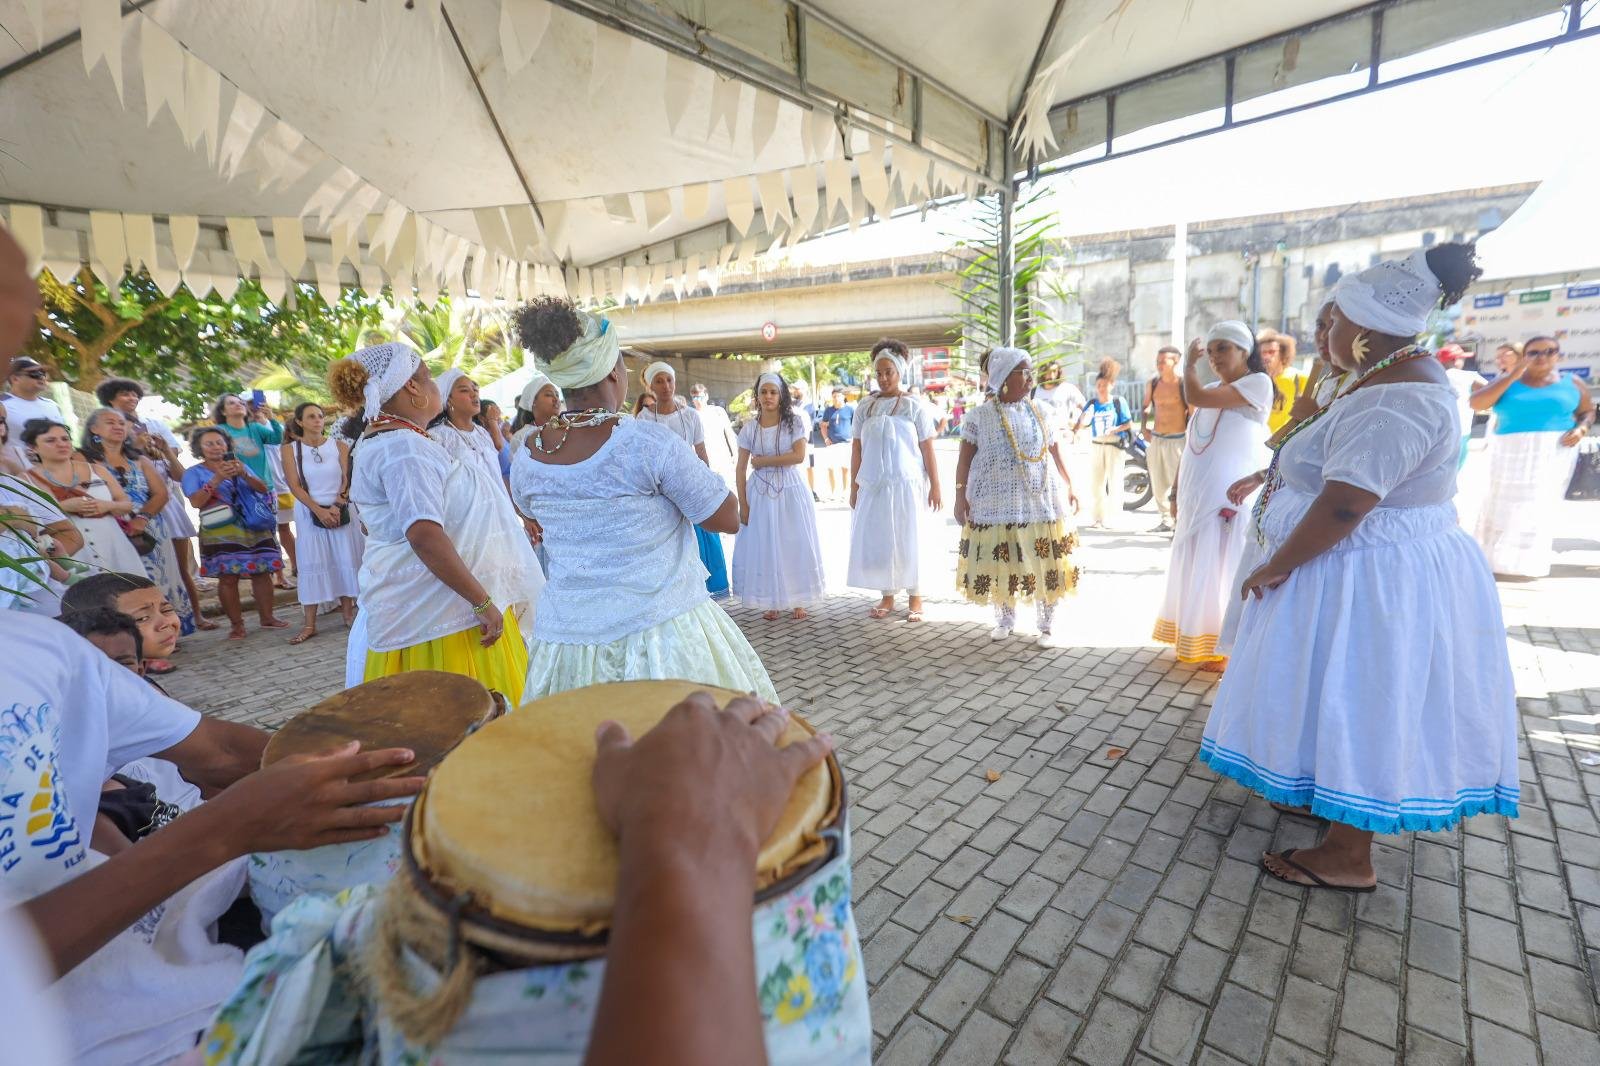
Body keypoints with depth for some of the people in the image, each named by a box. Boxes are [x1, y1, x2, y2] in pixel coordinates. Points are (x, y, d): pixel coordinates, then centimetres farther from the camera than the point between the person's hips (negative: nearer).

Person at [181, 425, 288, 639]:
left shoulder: (240, 465, 16)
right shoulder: (194, 473, 6)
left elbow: (263, 489, 5)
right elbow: (196, 502, -8)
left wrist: (244, 474, -12)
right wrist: (217, 479, -16)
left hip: (254, 529, 3)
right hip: (221, 532, -3)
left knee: (262, 572, 1)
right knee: (228, 577, -7)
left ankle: (266, 617, 9)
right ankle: (236, 624, 0)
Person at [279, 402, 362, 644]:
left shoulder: (339, 446, 2)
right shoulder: (290, 449, 1)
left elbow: (347, 479, -2)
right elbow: (294, 485, -5)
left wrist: (336, 506, -14)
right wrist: (319, 509, -15)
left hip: (341, 509, 1)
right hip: (309, 511, 0)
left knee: (346, 560, 2)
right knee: (312, 563, 0)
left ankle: (348, 614, 13)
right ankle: (310, 624, 3)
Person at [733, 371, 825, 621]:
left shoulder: (795, 421, -2)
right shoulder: (750, 428, 2)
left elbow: (799, 456, -15)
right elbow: (741, 468, 2)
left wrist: (762, 461, -10)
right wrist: (743, 503, -4)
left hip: (790, 491, -1)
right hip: (760, 492, 2)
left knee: (794, 544, 3)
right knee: (763, 547, 4)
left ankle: (796, 600, 15)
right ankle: (769, 602, 16)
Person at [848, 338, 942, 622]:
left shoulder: (916, 406, 0)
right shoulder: (865, 407, 8)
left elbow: (927, 450, -1)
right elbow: (857, 450, 9)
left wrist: (935, 486, -4)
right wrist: (853, 487, 7)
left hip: (906, 485, -3)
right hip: (872, 486, 3)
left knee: (908, 541, 3)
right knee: (876, 542, 5)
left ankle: (915, 597, 15)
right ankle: (887, 596, 18)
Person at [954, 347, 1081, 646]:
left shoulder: (1041, 414, 8)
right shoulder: (979, 417, 0)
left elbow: (1057, 455, 13)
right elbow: (964, 460, -1)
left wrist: (1070, 489, 9)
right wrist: (960, 496, -7)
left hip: (1040, 501, 2)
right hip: (995, 503, -2)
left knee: (1043, 562, 2)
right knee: (1000, 563, 4)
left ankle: (1047, 624, 17)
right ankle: (1005, 619, 24)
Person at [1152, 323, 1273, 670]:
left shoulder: (1258, 383, -8)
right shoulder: (1211, 391, 14)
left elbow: (1195, 397, -21)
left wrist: (1188, 363, -2)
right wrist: (1176, 491, 15)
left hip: (1231, 497, -7)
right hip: (1197, 496, 7)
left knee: (1222, 569, -1)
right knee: (1196, 568, 13)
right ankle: (1196, 638, 26)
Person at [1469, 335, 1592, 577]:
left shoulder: (1571, 384, 6)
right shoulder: (1507, 381, 2)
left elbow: (1587, 412, 17)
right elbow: (1475, 403, -13)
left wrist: (1581, 429, -5)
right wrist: (1512, 376, -15)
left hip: (1554, 454, 1)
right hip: (1511, 453, -1)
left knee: (1541, 507, 2)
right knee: (1504, 505, 5)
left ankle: (1527, 560, 10)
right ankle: (1497, 555, 15)